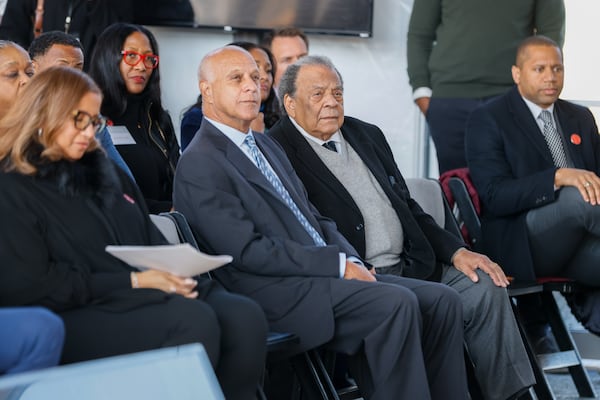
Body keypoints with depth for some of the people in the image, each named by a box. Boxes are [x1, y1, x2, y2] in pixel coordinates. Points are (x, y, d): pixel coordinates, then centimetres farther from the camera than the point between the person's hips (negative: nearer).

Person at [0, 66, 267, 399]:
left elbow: (151, 238, 20)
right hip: (77, 315, -7)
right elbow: (28, 287, -11)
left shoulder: (102, 168, 20)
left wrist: (173, 271, -5)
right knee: (193, 321, -33)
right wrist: (134, 280, -12)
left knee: (246, 317, -22)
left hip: (149, 292, 7)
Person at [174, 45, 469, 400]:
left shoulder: (266, 145, 21)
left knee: (442, 300, -6)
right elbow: (249, 251, -15)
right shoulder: (200, 164, -7)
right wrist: (339, 264, -15)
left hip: (323, 274, 9)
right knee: (396, 303, -28)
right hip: (276, 292, -9)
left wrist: (353, 261, 1)